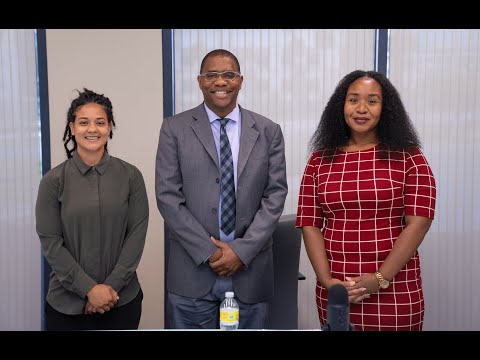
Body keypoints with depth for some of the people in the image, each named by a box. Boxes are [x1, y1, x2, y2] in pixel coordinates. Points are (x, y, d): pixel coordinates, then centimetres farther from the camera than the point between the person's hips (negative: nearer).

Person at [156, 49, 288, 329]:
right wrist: (209, 252, -10)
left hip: (250, 270, 1)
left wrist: (242, 250, -10)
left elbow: (275, 195, 0)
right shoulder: (175, 129, 1)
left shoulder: (268, 132, 5)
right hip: (192, 271, -1)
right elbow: (168, 197, -4)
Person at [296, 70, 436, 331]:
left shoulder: (408, 158, -1)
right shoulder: (320, 161, 5)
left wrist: (380, 278, -14)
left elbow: (419, 222, -7)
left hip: (395, 292, -2)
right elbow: (309, 224, 2)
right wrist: (327, 281, -10)